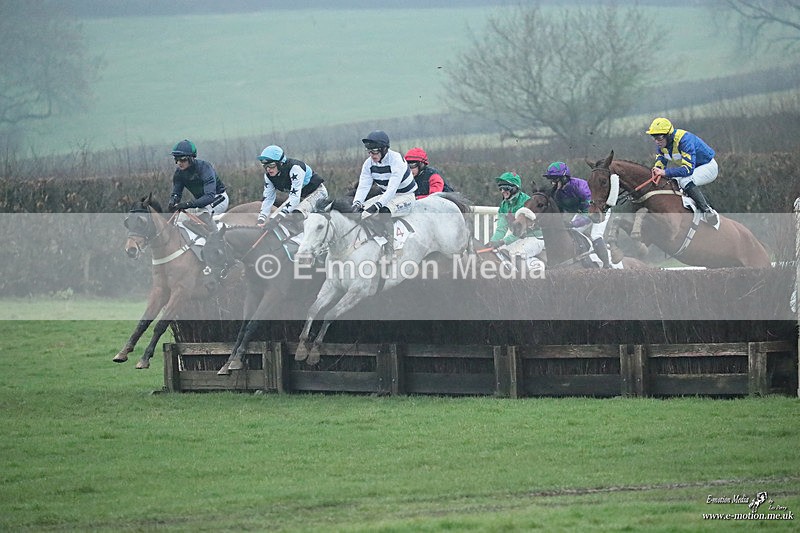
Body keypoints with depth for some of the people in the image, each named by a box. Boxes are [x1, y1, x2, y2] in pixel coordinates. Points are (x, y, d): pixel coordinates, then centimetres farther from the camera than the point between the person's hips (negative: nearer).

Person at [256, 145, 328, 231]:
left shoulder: (294, 168, -34)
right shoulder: (268, 175, -12)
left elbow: (295, 196, -40)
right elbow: (267, 198, -8)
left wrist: (278, 218, -49)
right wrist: (261, 220, -25)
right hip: (302, 197, 8)